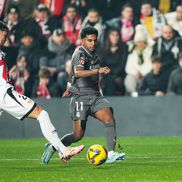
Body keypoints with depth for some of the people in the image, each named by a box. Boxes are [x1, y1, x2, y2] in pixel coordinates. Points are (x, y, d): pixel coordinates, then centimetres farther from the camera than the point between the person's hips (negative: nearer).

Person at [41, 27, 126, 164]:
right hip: (81, 97, -7)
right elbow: (78, 72, -30)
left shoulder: (93, 55, 16)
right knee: (78, 135, -7)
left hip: (95, 96, 7)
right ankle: (52, 148, 16)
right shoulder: (80, 53, -9)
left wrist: (70, 87, 44)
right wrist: (98, 71, -39)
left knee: (109, 119, -18)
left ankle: (111, 154, -23)